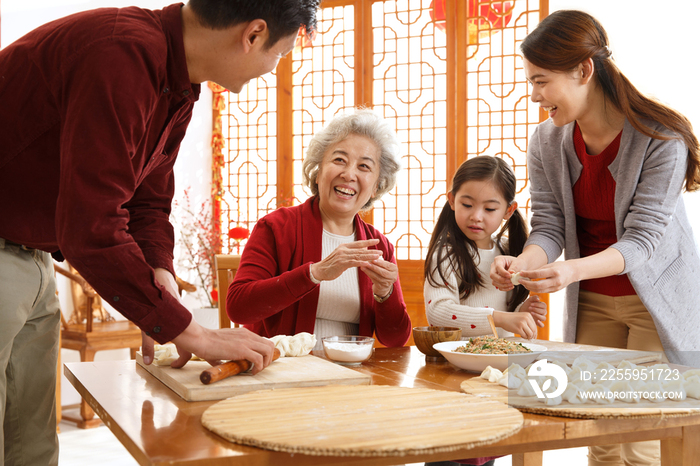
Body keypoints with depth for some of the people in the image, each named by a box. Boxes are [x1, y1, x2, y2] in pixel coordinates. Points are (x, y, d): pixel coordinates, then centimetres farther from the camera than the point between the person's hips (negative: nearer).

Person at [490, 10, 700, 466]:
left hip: (657, 295, -4)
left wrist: (573, 270, -42)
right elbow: (549, 225, -7)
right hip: (592, 301, 4)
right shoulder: (546, 142, -8)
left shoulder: (661, 139, -21)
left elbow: (642, 240, -25)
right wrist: (526, 261, -30)